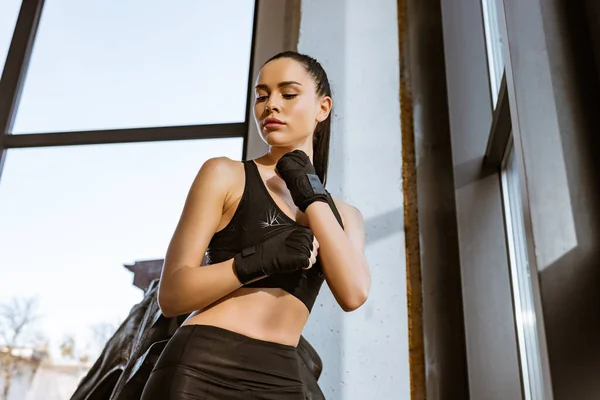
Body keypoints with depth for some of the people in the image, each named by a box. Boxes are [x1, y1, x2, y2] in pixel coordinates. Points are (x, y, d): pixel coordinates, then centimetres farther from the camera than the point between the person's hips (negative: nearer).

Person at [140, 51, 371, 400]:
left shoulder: (344, 215, 12)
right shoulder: (226, 175, 0)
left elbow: (353, 294, -6)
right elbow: (172, 294, -5)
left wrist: (312, 196, -6)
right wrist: (258, 260, -18)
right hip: (201, 371, -3)